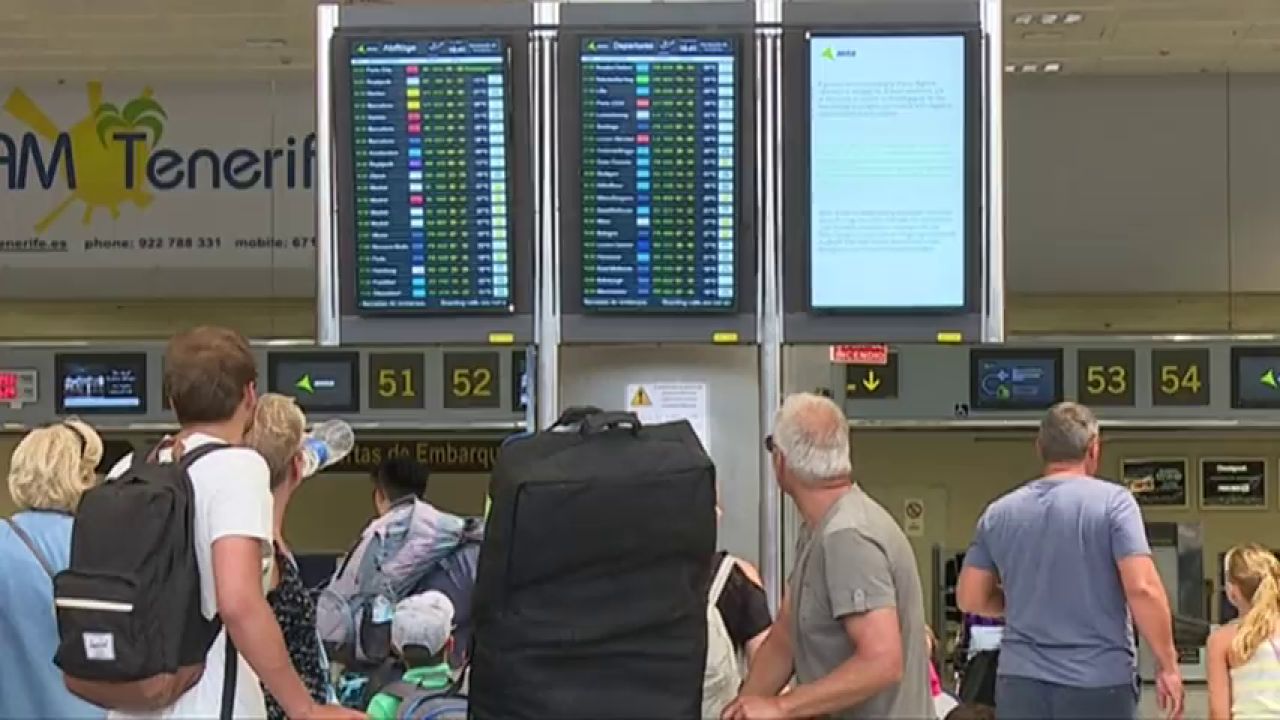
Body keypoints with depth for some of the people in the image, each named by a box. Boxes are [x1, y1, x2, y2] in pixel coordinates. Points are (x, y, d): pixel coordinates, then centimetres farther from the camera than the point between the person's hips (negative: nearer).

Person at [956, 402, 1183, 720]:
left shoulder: (999, 513, 7)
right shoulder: (1113, 501, -6)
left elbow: (970, 598, 11)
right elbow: (1142, 588, -14)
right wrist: (1167, 665, -6)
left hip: (1022, 681, 3)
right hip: (1099, 681, -3)